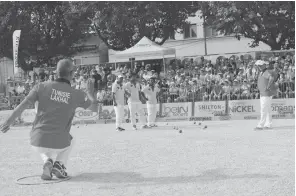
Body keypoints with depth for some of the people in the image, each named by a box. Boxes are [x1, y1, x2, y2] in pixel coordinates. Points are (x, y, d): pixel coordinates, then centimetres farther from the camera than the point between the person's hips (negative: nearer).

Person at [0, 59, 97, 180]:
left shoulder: (42, 86, 1)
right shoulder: (76, 94, 1)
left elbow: (23, 105, -7)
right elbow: (93, 103, 20)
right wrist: (88, 95, 43)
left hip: (37, 143, 1)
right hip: (59, 144, -1)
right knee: (69, 141, 36)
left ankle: (47, 161, 5)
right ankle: (59, 164, 10)